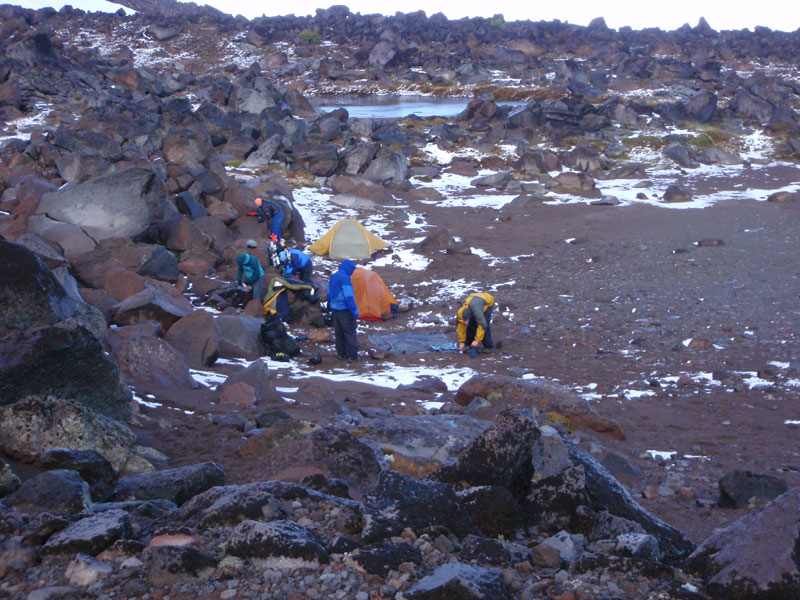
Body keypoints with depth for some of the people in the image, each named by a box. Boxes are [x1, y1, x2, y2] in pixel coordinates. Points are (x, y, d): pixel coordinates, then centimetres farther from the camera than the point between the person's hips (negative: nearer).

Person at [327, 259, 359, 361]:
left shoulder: (333, 277, 10)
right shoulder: (345, 278, -18)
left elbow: (329, 294, 20)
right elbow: (349, 296, -22)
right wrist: (355, 311, -18)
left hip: (335, 309, 8)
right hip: (344, 310, -8)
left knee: (338, 332, 14)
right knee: (349, 332, -2)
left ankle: (341, 354, 20)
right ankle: (352, 356, -1)